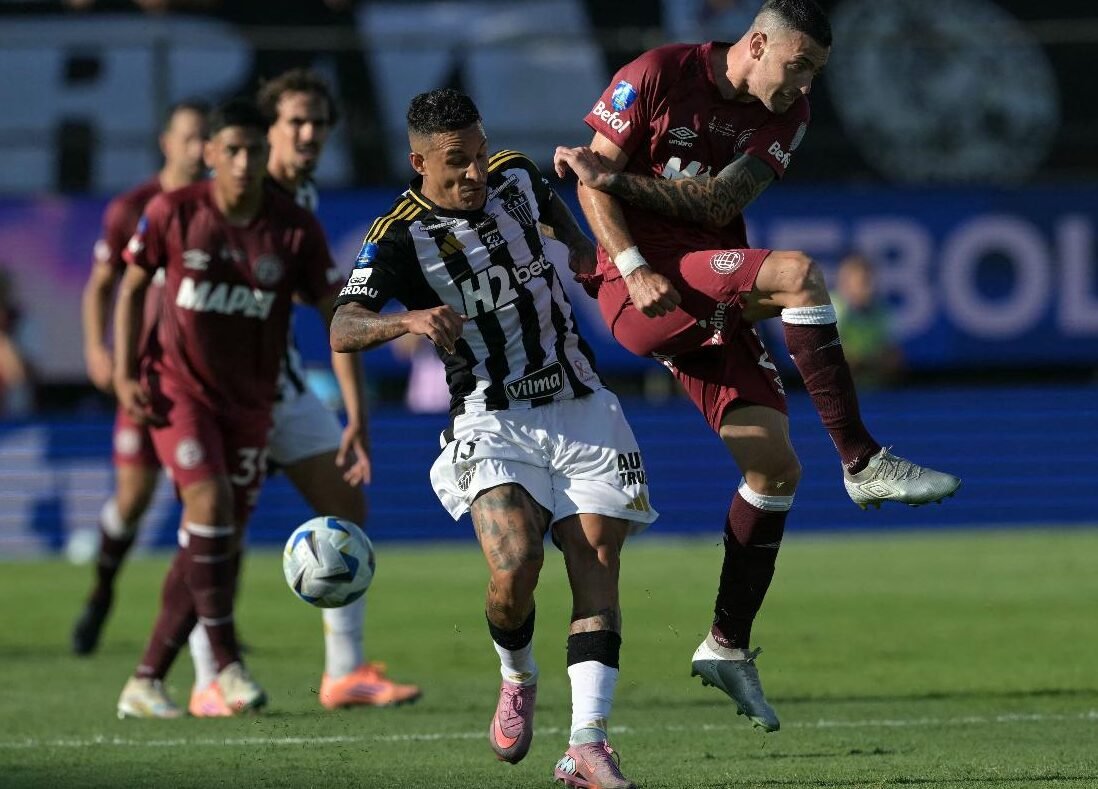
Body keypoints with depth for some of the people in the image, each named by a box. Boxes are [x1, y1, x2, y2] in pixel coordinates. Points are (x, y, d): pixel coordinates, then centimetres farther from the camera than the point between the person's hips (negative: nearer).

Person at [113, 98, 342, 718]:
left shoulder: (296, 230, -7)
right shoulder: (173, 214, -8)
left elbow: (336, 316, -3)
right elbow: (132, 289, 5)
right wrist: (126, 376, -5)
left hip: (249, 404, 3)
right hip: (178, 388, -3)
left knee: (220, 542, 2)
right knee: (210, 500, -24)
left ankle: (147, 681, 13)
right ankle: (227, 663, -16)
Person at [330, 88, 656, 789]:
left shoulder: (516, 176, 4)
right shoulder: (400, 239, -11)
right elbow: (343, 330, -24)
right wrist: (409, 320, -41)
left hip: (582, 410, 4)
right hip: (493, 424, -4)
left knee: (597, 569, -10)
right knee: (515, 568, -23)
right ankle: (518, 679, 11)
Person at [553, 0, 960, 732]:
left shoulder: (786, 114, 5)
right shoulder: (658, 75, -9)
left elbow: (720, 203, -7)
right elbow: (593, 180, -8)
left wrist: (615, 176, -18)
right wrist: (635, 270, -21)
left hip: (712, 302, 7)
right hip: (639, 289, -7)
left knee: (775, 466, -1)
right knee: (797, 272, -28)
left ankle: (728, 646, 10)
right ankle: (862, 463, -24)